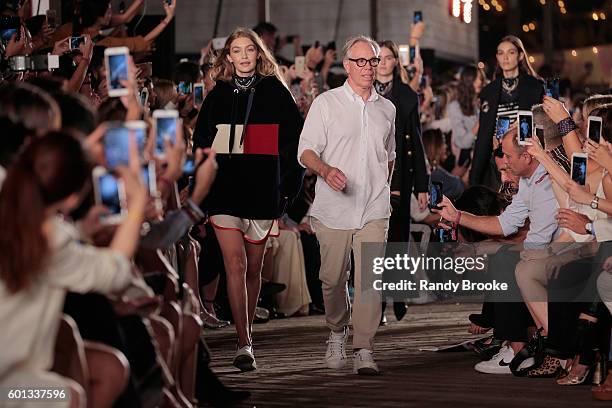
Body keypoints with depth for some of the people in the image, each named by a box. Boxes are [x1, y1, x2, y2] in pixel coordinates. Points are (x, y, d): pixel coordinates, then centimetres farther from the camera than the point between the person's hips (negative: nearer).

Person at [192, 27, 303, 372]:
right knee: (235, 265, -11)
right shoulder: (218, 95, 10)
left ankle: (247, 335, 23)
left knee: (253, 269, 8)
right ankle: (244, 344, -16)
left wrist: (289, 187, -2)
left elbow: (295, 142, 3)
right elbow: (201, 142, 17)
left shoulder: (276, 92, 3)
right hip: (225, 191, 1)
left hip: (263, 191, -1)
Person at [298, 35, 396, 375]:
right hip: (334, 210, -2)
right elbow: (306, 150, -5)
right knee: (332, 278, 7)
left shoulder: (387, 109, 14)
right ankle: (336, 334, 31)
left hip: (374, 212, 2)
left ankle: (364, 351, -10)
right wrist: (326, 170, -23)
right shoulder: (326, 103, 1)